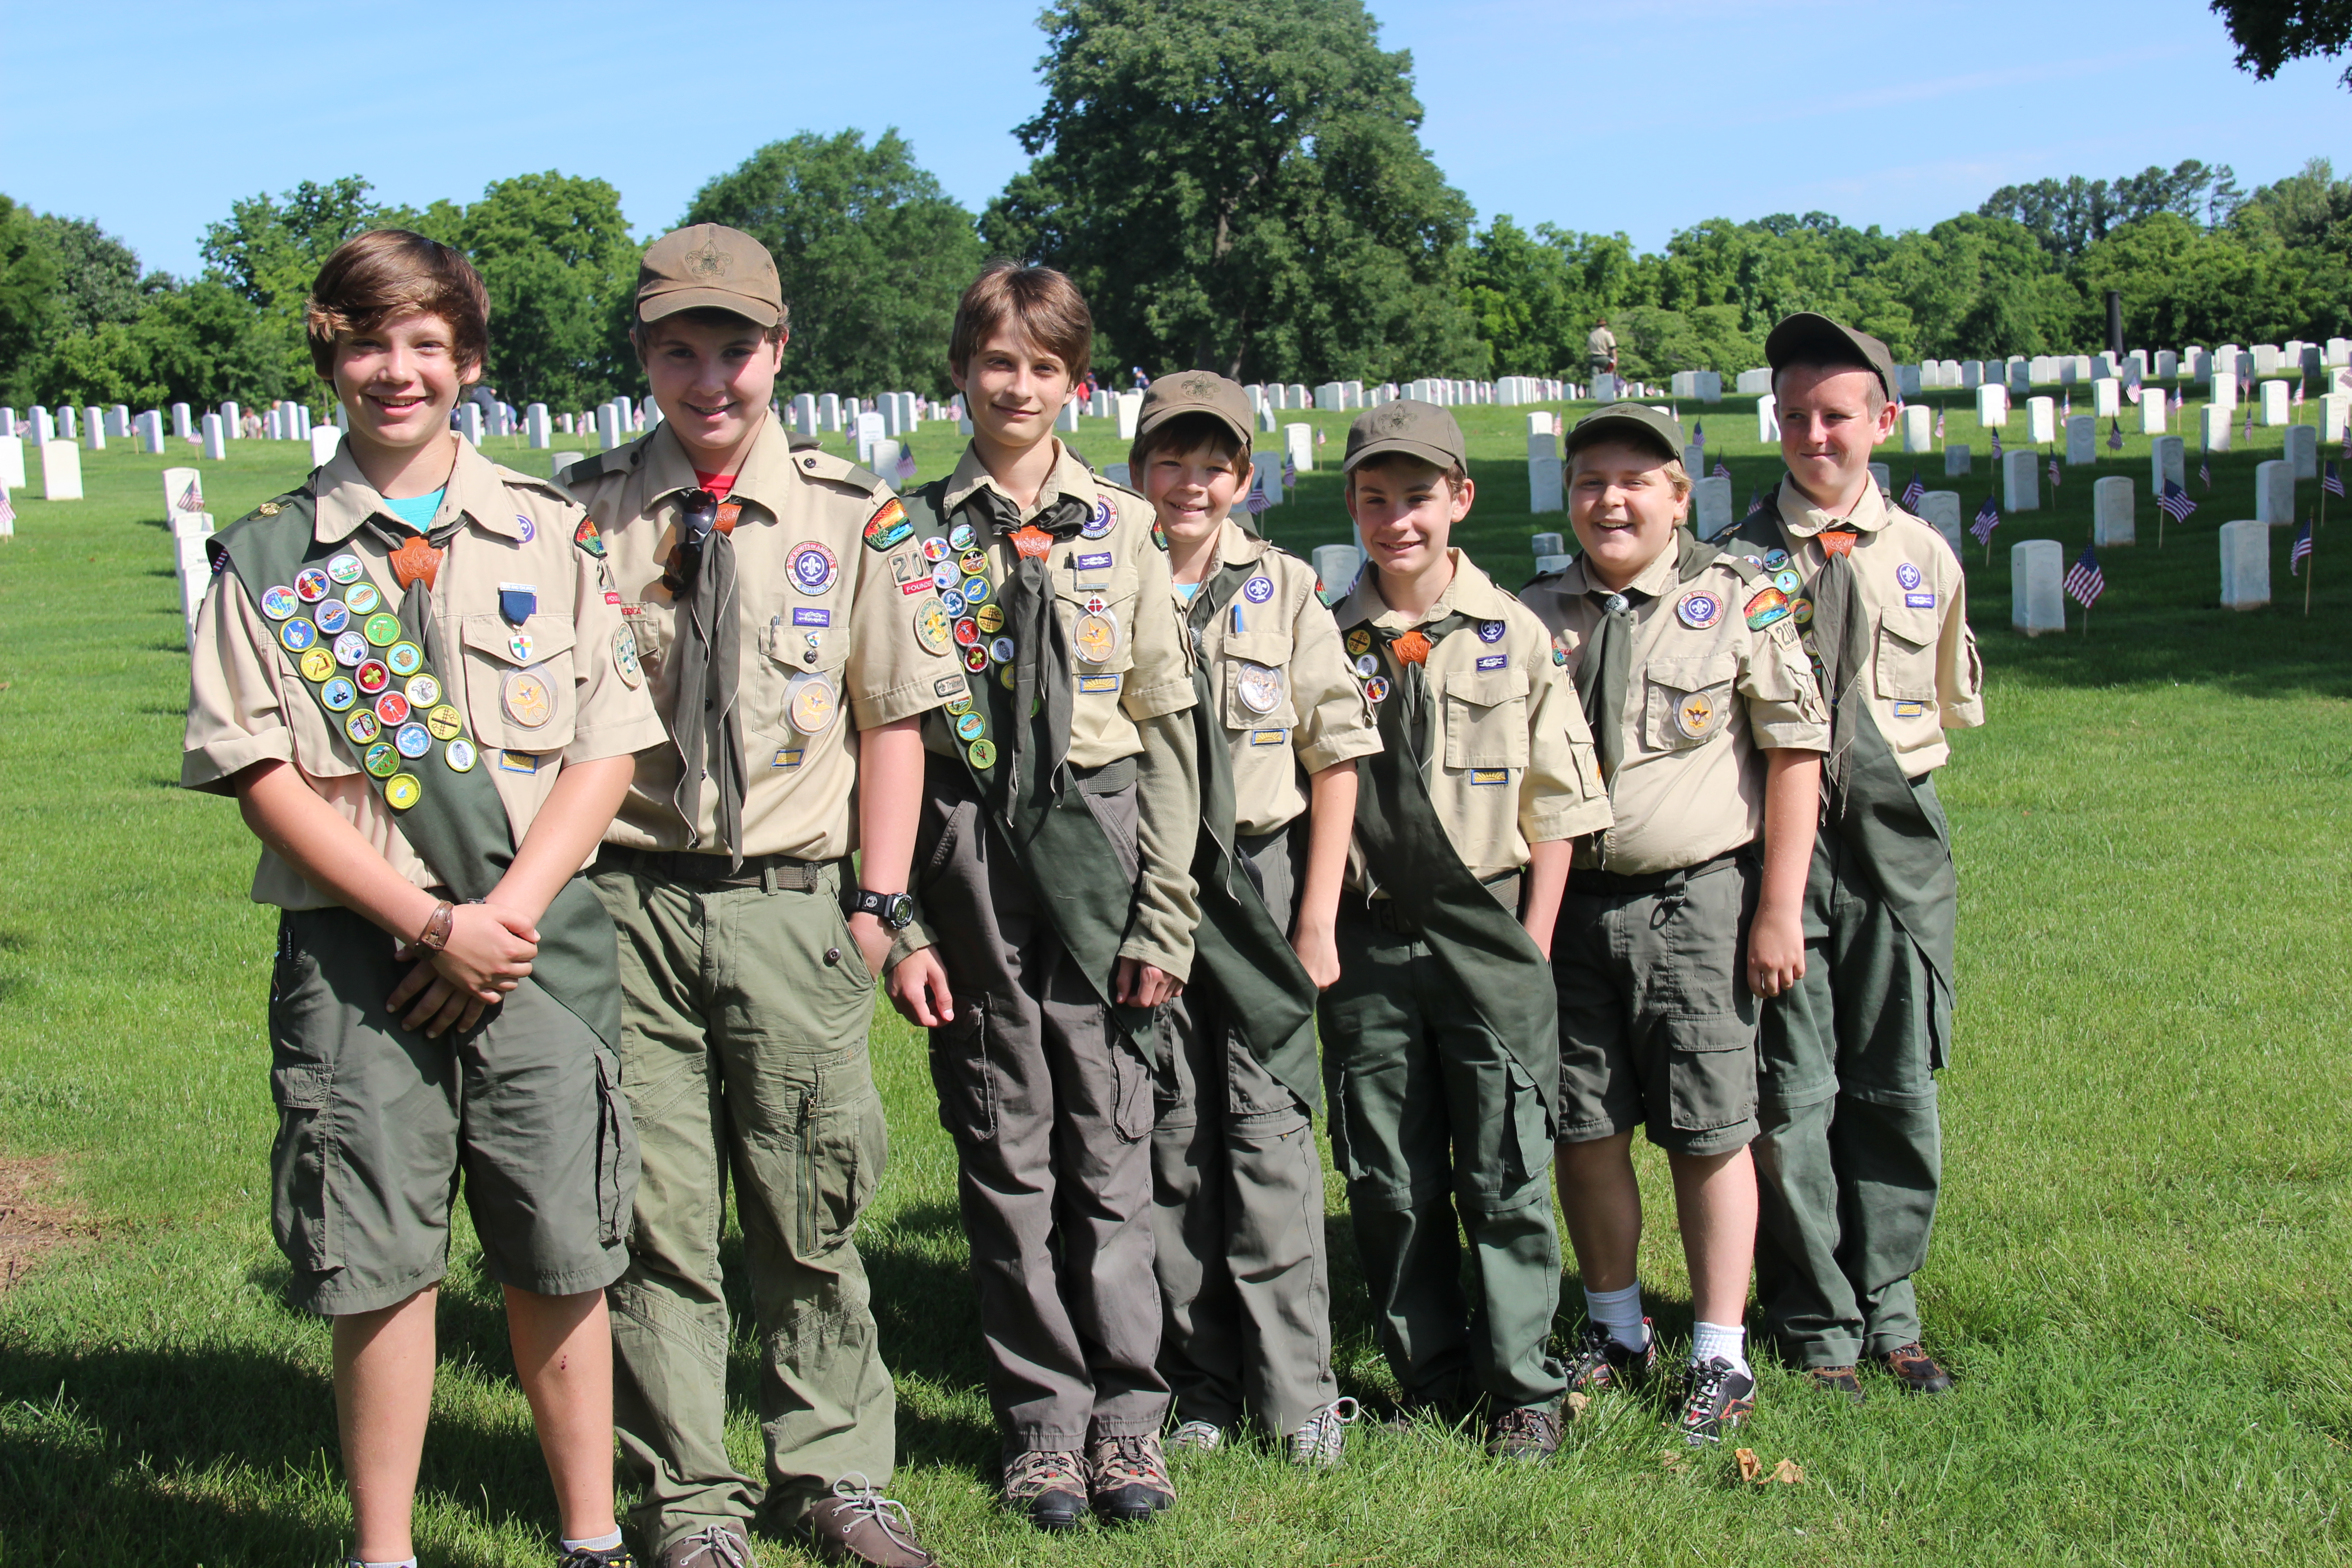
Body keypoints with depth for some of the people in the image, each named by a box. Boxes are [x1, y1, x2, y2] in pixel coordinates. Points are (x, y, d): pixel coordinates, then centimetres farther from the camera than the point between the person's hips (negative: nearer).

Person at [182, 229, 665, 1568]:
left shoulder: (554, 536, 7)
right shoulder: (268, 561, 6)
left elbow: (608, 749, 3)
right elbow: (260, 775, -2)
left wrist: (509, 914, -10)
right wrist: (428, 924, -10)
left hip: (542, 941, 1)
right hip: (355, 949, 0)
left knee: (561, 1258, 5)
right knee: (380, 1265, 2)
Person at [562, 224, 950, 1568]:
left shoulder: (851, 516, 4)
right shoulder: (590, 516, 4)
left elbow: (894, 716, 6)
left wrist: (880, 902, 1)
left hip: (791, 902, 0)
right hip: (628, 899, 0)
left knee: (812, 1210, 9)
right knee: (658, 1214, 5)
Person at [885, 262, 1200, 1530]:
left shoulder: (1121, 528, 6)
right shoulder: (909, 536, 4)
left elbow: (1164, 725, 5)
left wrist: (1162, 913, -2)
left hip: (1098, 837, 0)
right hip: (968, 849, 0)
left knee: (1110, 1132, 3)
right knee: (1005, 1141, 5)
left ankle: (1126, 1409, 15)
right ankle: (1042, 1415, 16)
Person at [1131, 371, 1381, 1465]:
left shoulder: (1283, 588, 3)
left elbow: (1335, 758, 3)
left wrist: (1317, 920, -3)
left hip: (1260, 879, -1)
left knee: (1268, 1130, -4)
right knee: (1170, 1138, 5)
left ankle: (1297, 1389, 4)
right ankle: (1200, 1386, 15)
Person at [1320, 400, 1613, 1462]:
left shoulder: (1513, 635, 2)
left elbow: (1555, 810, 4)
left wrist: (1533, 948, -2)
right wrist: (1317, 935, 1)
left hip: (1487, 927, -1)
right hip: (1369, 937, 2)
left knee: (1506, 1175, 0)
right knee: (1390, 1181, 7)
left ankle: (1524, 1389, 12)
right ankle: (1429, 1381, 20)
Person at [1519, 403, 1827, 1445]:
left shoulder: (1737, 602, -2)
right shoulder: (1535, 618, 8)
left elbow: (1794, 750, -2)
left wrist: (1778, 908, -7)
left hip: (1695, 900, -3)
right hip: (1569, 902, 3)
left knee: (1708, 1135, 2)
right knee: (1584, 1130, 9)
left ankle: (1720, 1359, 14)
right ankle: (1616, 1333, 28)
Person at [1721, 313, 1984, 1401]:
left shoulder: (1926, 557, 9)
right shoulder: (1737, 560, 1)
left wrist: (1886, 742, 10)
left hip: (1897, 842, 3)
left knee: (1897, 1090, 7)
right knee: (1791, 1095, 0)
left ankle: (1888, 1313, 21)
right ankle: (1815, 1328, 12)